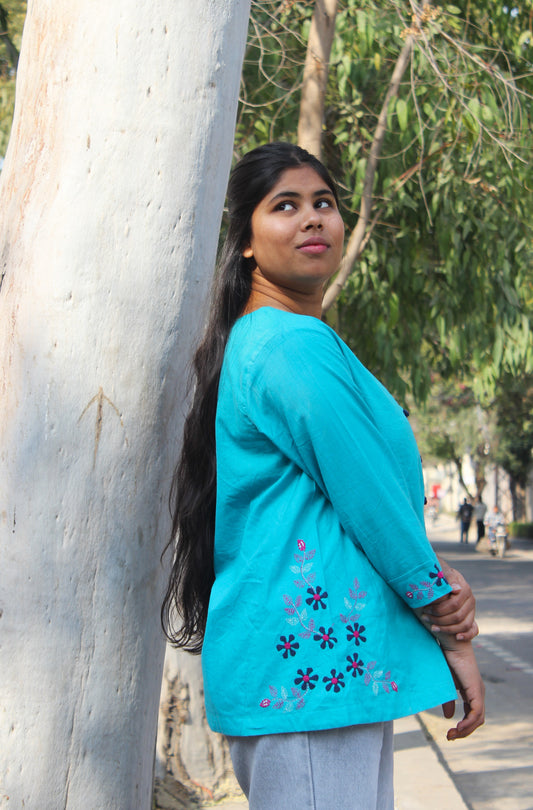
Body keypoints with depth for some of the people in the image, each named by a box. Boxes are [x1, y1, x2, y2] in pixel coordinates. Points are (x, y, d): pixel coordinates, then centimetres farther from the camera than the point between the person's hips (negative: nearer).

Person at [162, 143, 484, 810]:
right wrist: (452, 634, -4)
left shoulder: (256, 343, 19)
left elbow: (383, 484, 16)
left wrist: (440, 580, -1)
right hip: (314, 669, -11)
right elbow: (371, 499, -15)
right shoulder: (296, 347, -14)